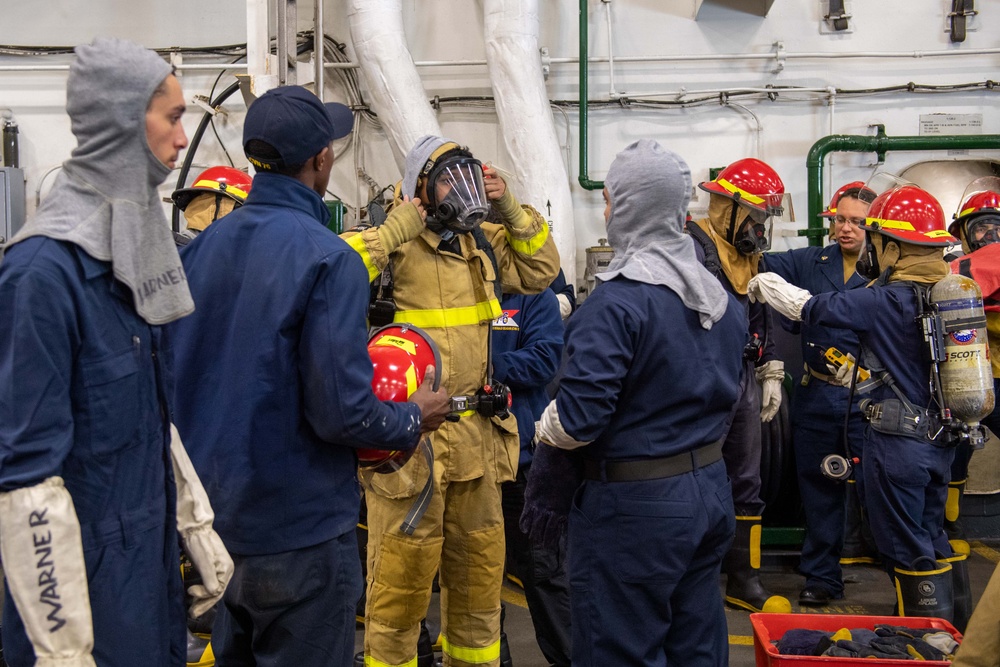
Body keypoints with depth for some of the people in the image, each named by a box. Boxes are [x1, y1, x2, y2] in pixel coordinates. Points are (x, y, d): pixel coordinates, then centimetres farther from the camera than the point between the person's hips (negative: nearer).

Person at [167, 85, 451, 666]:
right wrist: (416, 419, -5)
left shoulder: (202, 247, 2)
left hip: (213, 517, 7)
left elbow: (174, 372, 8)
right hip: (298, 527, -7)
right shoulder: (328, 258, -19)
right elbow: (342, 411, -23)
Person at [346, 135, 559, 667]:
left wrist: (510, 210, 7)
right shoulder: (394, 245, -10)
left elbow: (540, 270, 19)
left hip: (476, 436, 7)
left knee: (479, 564, 19)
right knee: (402, 571, 4)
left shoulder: (480, 243, 11)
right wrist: (405, 222, -21)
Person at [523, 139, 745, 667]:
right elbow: (723, 391, 12)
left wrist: (541, 476, -7)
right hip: (710, 489, 8)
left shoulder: (616, 301, -21)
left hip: (634, 507, -8)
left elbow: (577, 417, -23)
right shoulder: (721, 297, 5)